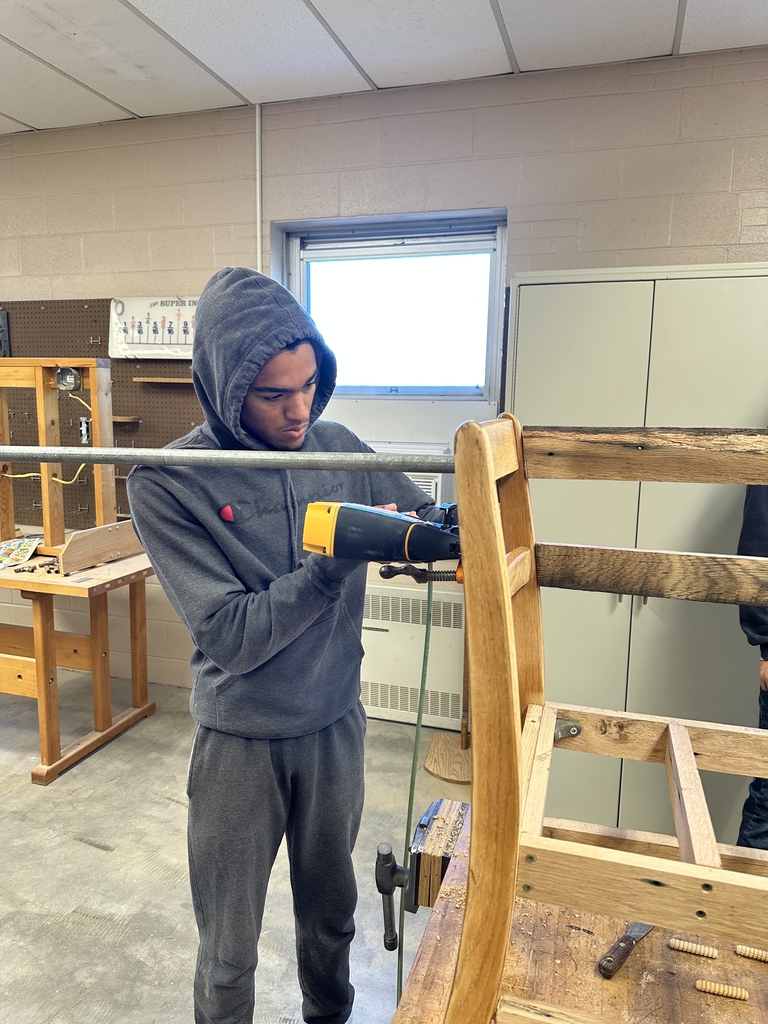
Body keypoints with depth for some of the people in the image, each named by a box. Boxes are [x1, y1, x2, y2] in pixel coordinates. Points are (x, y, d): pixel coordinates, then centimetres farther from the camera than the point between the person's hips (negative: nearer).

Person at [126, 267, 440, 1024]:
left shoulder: (337, 449, -6)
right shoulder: (167, 484, -18)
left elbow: (429, 522, 5)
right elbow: (232, 638, -21)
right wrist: (335, 563, -29)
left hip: (335, 726, 4)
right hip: (239, 742, -3)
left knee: (330, 914, 25)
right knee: (228, 952, 16)